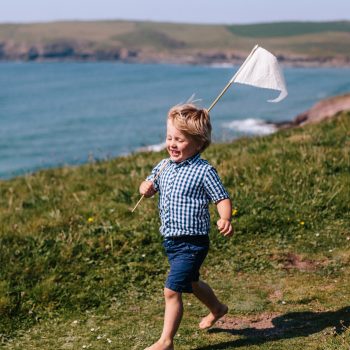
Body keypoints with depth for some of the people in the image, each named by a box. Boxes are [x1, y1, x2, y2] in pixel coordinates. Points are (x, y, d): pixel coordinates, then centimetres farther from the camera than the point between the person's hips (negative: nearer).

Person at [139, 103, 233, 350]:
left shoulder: (204, 171, -15)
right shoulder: (164, 167, 6)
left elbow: (222, 199, -14)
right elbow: (149, 185, 19)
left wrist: (225, 219, -34)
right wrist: (146, 188, -6)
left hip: (192, 243, -8)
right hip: (171, 240, 8)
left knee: (172, 290, -12)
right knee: (190, 283, 28)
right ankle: (217, 308, 54)